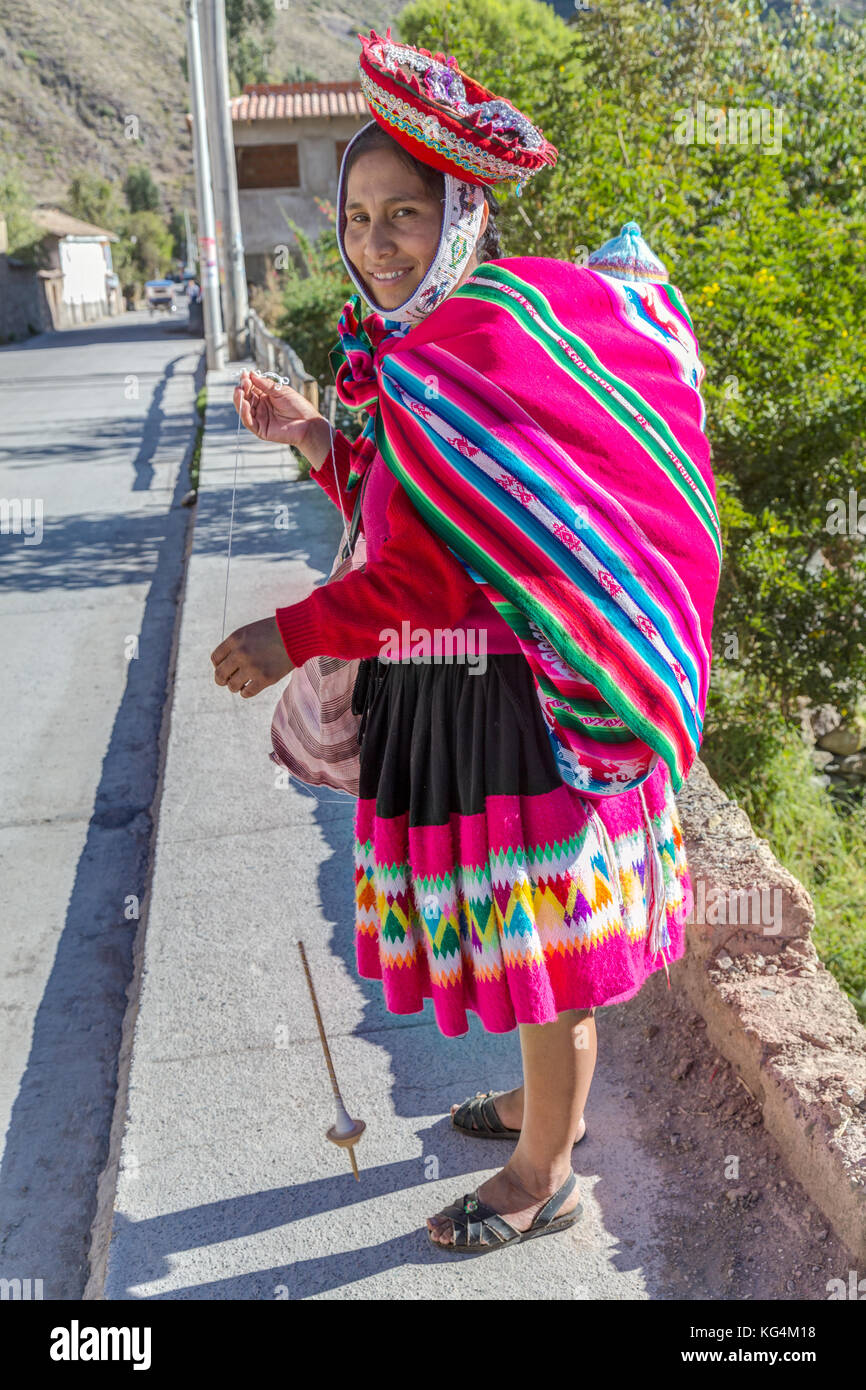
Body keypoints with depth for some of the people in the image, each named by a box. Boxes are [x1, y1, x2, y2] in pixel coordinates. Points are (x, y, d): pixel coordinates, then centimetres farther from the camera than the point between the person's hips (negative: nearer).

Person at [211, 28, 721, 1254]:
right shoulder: (414, 349, 12)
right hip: (442, 694, 10)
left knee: (543, 937, 7)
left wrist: (295, 635, -24)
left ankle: (543, 1180, 29)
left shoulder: (484, 338, -19)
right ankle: (554, 1104, 45)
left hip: (515, 704, -9)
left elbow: (450, 561, -25)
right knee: (521, 926, 23)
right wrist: (310, 436, 10)